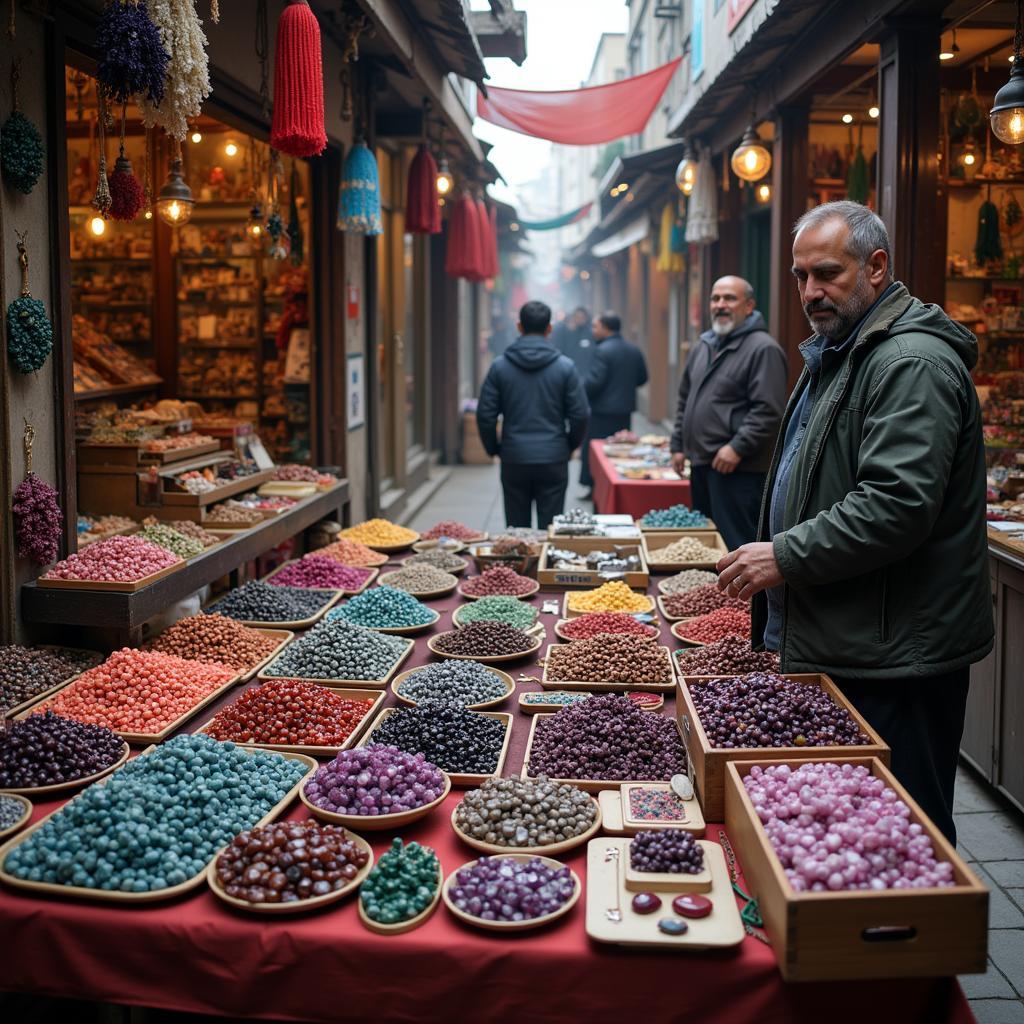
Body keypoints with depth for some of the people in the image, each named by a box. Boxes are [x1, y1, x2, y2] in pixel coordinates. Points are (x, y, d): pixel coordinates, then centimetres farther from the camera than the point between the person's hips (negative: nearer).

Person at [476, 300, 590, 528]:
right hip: (553, 459, -1)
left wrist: (493, 448, 11)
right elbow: (580, 414, -4)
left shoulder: (500, 366, -2)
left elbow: (485, 415, -3)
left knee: (516, 529, 10)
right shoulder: (565, 366, -4)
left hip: (514, 460, 1)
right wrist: (570, 445, 13)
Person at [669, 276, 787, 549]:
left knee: (737, 545, -7)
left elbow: (768, 410, -18)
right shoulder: (703, 347, 16)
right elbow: (685, 400, 24)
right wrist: (678, 444, 17)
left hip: (738, 468, -9)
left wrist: (737, 448, -20)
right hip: (701, 464, 9)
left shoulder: (763, 349, -11)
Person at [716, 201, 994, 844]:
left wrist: (786, 556, -20)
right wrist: (777, 554, 17)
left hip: (894, 658, -10)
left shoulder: (912, 363, -17)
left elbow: (896, 505, -27)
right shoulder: (840, 354, 18)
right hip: (842, 646, 10)